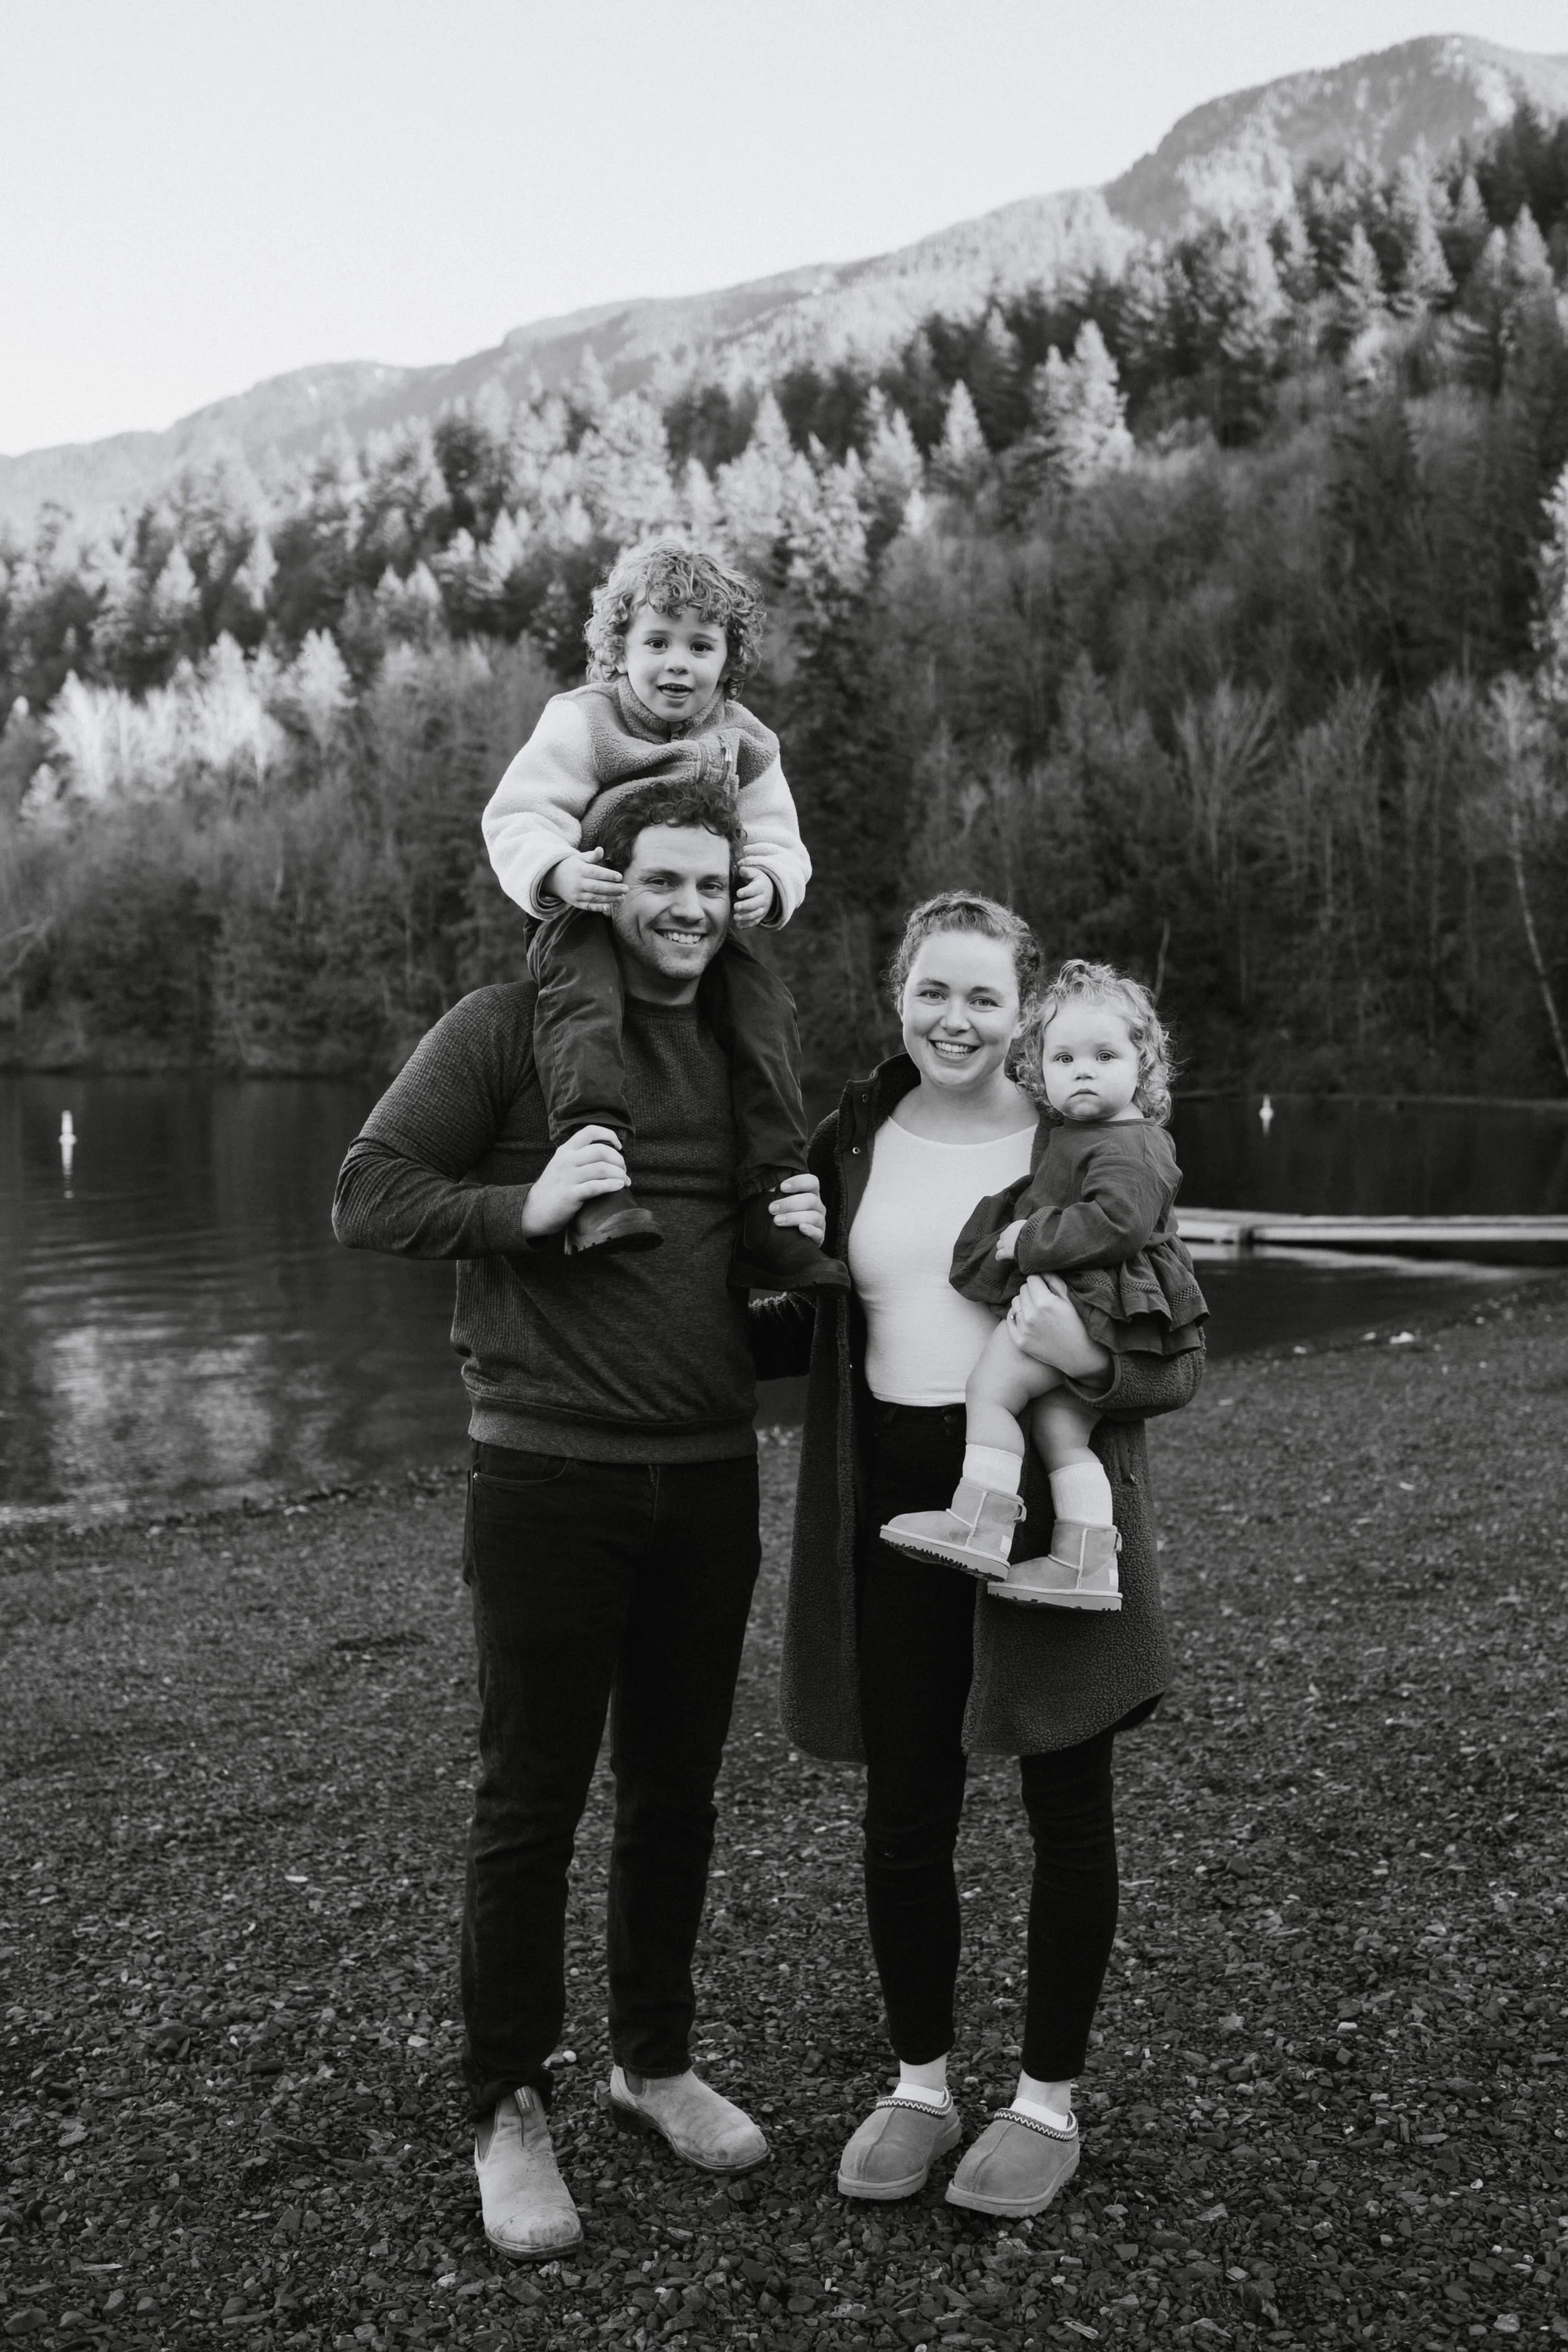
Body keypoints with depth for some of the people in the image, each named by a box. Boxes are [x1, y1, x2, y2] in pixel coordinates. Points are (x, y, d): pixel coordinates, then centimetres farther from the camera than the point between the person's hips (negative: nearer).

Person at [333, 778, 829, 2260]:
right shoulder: (508, 1027, -5)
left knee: (675, 1791, 16)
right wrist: (524, 1206, -22)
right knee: (530, 1801, 5)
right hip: (547, 1474, -5)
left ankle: (654, 2063, 35)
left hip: (710, 1474, 5)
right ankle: (506, 2110, 23)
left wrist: (804, 1238, 1)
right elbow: (365, 1201, -8)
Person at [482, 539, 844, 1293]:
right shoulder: (580, 723, -7)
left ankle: (772, 1209, -17)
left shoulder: (743, 743, 6)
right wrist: (557, 872, -35)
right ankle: (596, 1182, -50)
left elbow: (779, 844, 6)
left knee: (765, 1003, -19)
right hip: (586, 914, -4)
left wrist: (767, 882, -20)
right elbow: (516, 818, -13)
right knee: (582, 987, -36)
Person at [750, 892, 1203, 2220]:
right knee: (903, 1820, 11)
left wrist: (1089, 1360, -25)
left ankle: (1049, 2102, 30)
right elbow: (818, 1330, 14)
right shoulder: (853, 1143, 4)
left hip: (1051, 1512, -3)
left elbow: (1181, 1365, -5)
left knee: (1067, 1813, 10)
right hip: (894, 1514, 3)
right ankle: (920, 2086, 32)